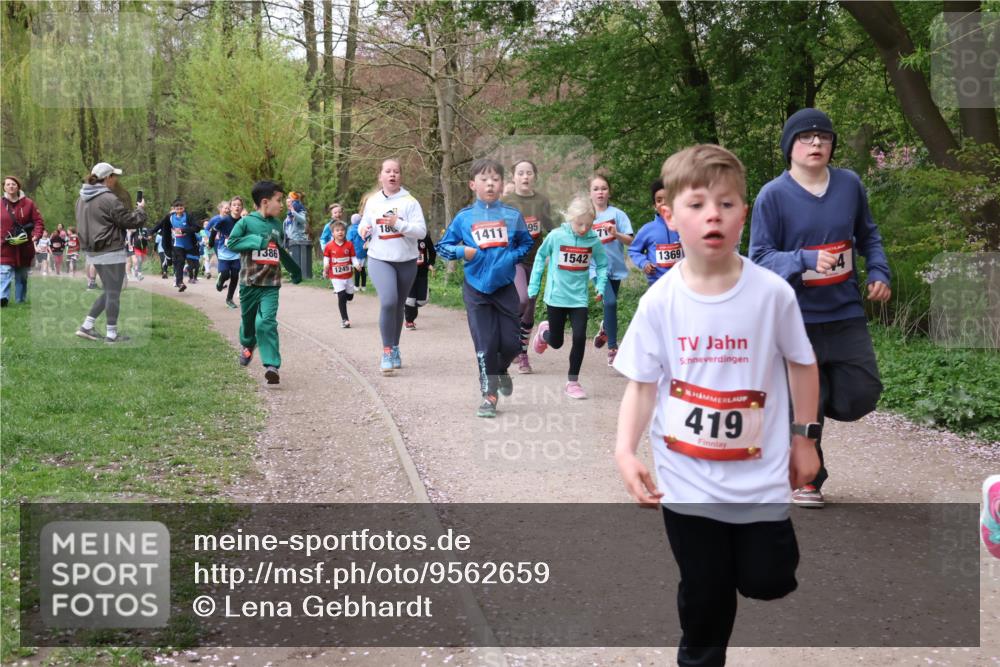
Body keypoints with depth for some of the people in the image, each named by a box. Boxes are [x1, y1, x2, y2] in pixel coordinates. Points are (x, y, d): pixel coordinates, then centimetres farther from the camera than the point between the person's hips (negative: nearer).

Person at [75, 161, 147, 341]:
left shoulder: (82, 199, 10)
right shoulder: (109, 200, -18)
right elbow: (131, 221, -12)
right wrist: (141, 209, 5)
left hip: (93, 252, 9)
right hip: (112, 252, -9)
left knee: (108, 291, 19)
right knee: (113, 293, 1)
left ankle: (86, 326, 16)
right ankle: (112, 334, 7)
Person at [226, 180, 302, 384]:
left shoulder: (277, 224, 9)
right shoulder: (246, 222, -6)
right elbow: (231, 243, -16)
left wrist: (295, 269, 33)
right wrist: (257, 240, -23)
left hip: (271, 285, 1)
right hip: (249, 283, -1)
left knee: (267, 323, -16)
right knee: (248, 320, 17)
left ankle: (271, 365, -20)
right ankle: (247, 345, 49)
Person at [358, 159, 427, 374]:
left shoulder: (410, 201, -5)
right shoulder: (372, 201, 4)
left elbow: (421, 231, -11)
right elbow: (365, 224, 19)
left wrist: (398, 223, -22)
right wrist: (363, 230, -4)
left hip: (406, 261, 0)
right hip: (380, 259, 0)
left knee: (398, 306, 12)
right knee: (388, 302, -21)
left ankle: (394, 349, 30)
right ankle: (387, 352, -12)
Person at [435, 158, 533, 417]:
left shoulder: (512, 215, -1)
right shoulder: (464, 218, -2)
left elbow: (526, 242, 12)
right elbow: (442, 246, 8)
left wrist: (512, 256, -6)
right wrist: (463, 252, -10)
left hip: (505, 287, 1)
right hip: (476, 288, -1)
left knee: (511, 343, 3)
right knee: (485, 344, -1)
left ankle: (501, 370, 36)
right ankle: (490, 394, 10)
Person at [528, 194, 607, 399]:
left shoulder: (593, 240, -8)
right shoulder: (556, 236, -12)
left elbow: (602, 264, 6)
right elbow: (540, 257, 2)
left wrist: (600, 286, -8)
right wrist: (533, 286, 2)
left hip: (579, 297, 1)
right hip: (556, 296, -1)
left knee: (580, 338, -9)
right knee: (556, 342, 10)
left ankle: (573, 381, 8)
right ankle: (544, 332, 47)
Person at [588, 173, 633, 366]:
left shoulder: (617, 214, 0)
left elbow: (630, 240, -5)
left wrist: (616, 234, -22)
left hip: (616, 266, 2)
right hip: (597, 267, -2)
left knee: (610, 304, 14)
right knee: (610, 302, -20)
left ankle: (605, 329, 49)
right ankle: (612, 348, -13)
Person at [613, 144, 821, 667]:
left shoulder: (772, 293, -12)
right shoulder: (659, 302, -11)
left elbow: (801, 363, 2)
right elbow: (642, 384, -4)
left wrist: (804, 438, 7)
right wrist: (624, 450, -17)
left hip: (759, 475, 0)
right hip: (686, 479, 0)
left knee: (766, 580, 10)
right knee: (705, 593, 11)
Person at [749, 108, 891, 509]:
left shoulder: (850, 185, 1)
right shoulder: (773, 196, -10)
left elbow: (867, 235, 16)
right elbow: (759, 257, -10)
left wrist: (879, 272, 1)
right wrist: (806, 259, -25)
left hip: (846, 314, 4)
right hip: (797, 318, -4)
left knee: (861, 396, 0)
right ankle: (806, 480, 23)